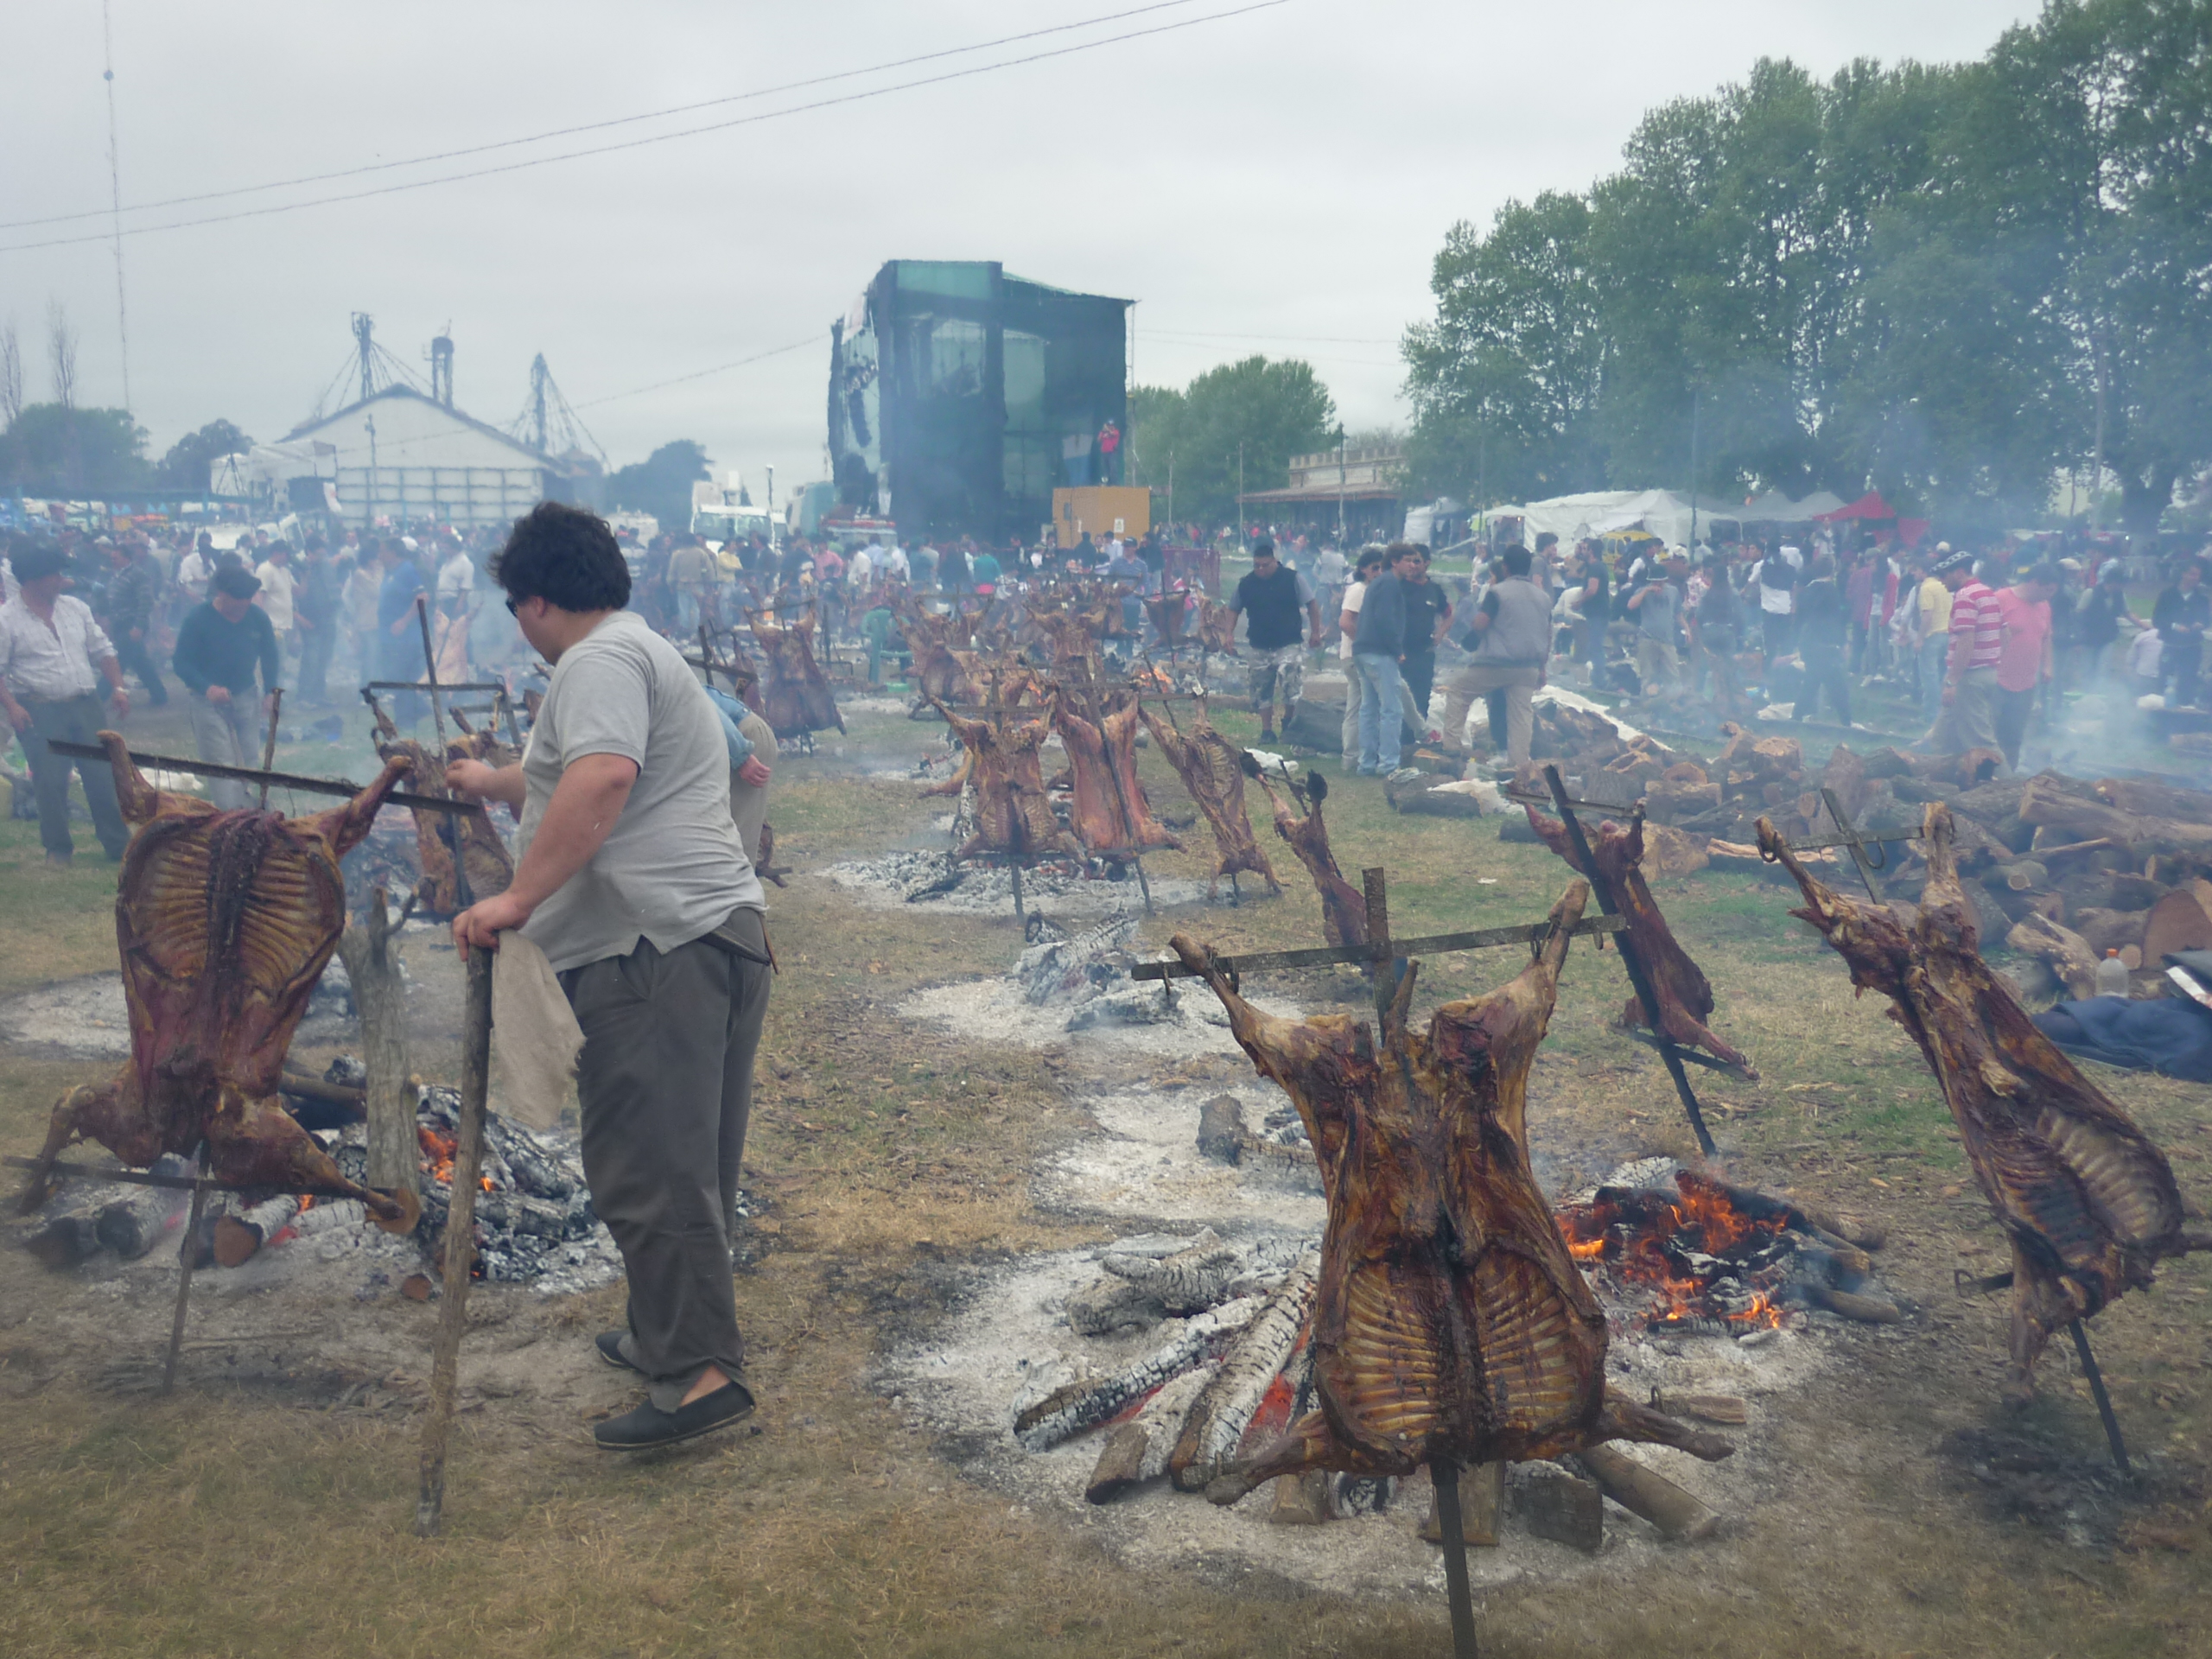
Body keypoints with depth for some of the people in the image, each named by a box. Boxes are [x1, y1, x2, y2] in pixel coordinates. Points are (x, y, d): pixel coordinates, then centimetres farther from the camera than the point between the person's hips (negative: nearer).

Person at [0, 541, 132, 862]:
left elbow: (102, 651, 15)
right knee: (50, 782, 0)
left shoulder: (75, 608, 9)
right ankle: (58, 848, 14)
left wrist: (118, 687, 4)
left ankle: (118, 843, 12)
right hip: (39, 712, -4)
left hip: (85, 705, 4)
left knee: (103, 776, 4)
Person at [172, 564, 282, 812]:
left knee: (250, 759, 8)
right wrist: (208, 688, -28)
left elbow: (270, 656, 7)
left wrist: (271, 691, -3)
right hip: (209, 700, -4)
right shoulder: (197, 618, -14)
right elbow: (181, 662, -13)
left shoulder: (257, 616, -5)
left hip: (245, 696, 4)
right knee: (221, 763, -7)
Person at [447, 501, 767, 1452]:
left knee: (648, 1168, -10)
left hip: (658, 945, -11)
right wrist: (492, 783, 60)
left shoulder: (601, 660, -5)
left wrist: (518, 899, -25)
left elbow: (601, 780, -25)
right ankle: (668, 1338, 28)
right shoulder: (640, 650, 29)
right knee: (685, 1165, 17)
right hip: (724, 935, 11)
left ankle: (699, 1375, -9)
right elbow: (563, 785, 46)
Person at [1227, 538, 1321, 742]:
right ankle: (1266, 731, 17)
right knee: (1262, 692, 7)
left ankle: (1289, 722, 10)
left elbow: (1312, 605, 0)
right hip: (1260, 647, 3)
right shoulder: (1246, 583, 3)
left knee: (1292, 687, -13)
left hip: (1288, 646, -3)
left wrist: (1315, 632, -3)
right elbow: (1234, 610, 15)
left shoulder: (1292, 578, -5)